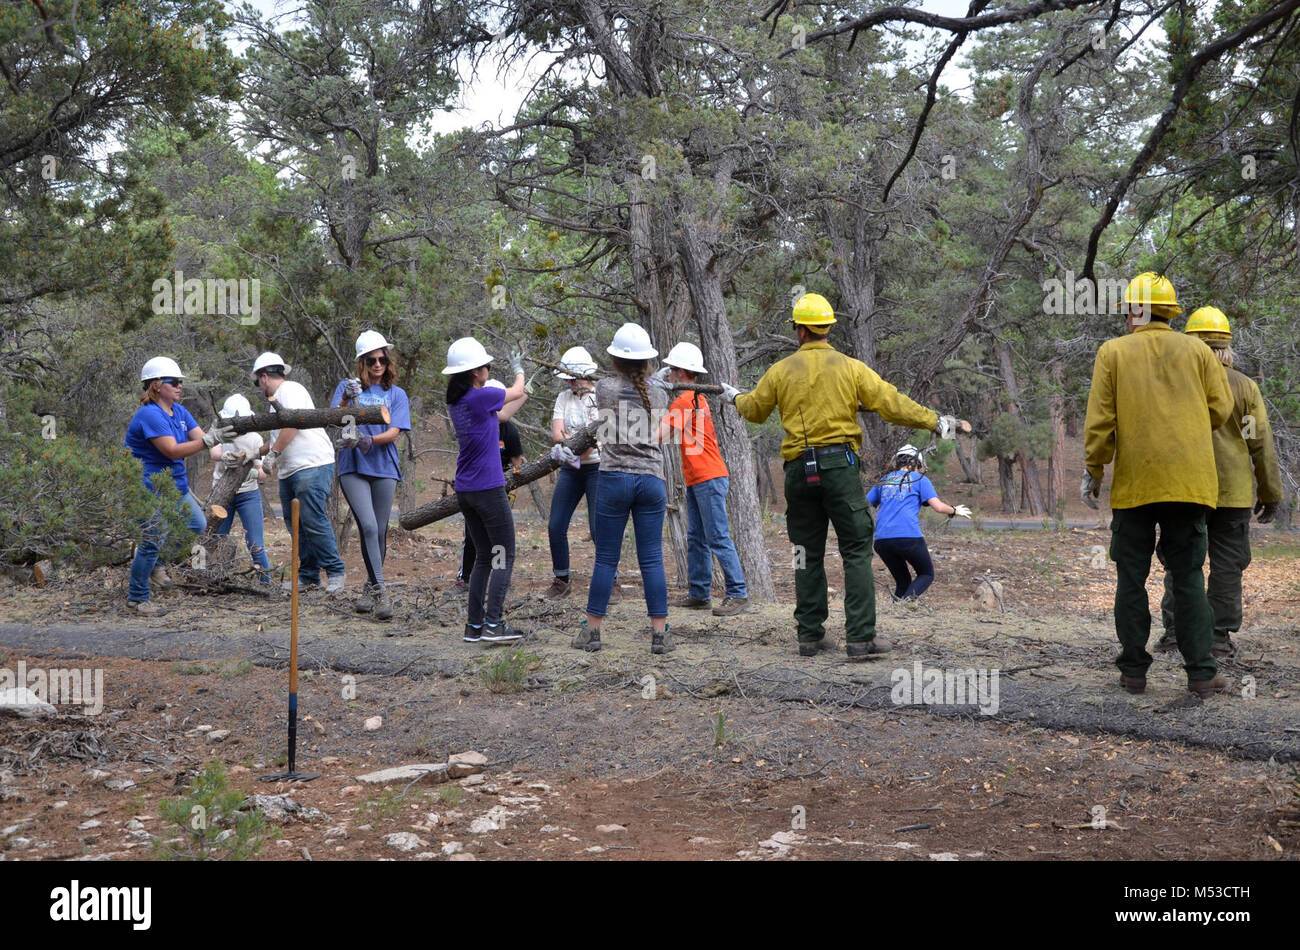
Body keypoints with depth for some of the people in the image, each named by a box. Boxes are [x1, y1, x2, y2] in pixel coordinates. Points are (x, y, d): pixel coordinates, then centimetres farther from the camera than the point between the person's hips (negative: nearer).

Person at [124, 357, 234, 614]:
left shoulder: (179, 411, 8)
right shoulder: (149, 415, -20)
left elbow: (200, 438, 1)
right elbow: (172, 450, -27)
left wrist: (216, 433, -19)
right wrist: (209, 440, -33)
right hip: (150, 490, -9)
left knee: (198, 526, 14)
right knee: (152, 541, -8)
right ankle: (137, 597, 7)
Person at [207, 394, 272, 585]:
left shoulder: (254, 439, -3)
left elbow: (263, 472, -6)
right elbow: (214, 452, -26)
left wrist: (255, 473, -30)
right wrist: (225, 456, -50)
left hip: (248, 494, -1)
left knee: (256, 546, -7)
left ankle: (266, 582, 2)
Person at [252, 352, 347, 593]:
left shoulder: (291, 390, -5)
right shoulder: (277, 400, 26)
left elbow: (293, 424, -19)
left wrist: (272, 454, -16)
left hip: (312, 466, -10)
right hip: (288, 472, 10)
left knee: (313, 521, -14)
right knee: (295, 524, 7)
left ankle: (335, 572, -7)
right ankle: (308, 575, 11)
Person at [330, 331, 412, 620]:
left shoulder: (396, 394, 9)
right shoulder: (348, 387, 8)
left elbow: (394, 433, -2)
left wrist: (367, 440, -20)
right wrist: (346, 400, -25)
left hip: (383, 467, 2)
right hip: (353, 467, -2)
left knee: (380, 531, 4)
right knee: (368, 526, -16)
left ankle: (370, 587, 21)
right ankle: (380, 591, -15)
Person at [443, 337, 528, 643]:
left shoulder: (456, 402, 9)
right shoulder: (481, 396, -16)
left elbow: (501, 415, 22)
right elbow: (516, 391, 4)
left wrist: (527, 394, 30)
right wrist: (518, 368, 24)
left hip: (465, 491, 8)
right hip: (488, 490, -8)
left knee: (483, 557, 14)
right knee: (504, 557, -1)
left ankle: (474, 626, 12)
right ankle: (493, 624, -7)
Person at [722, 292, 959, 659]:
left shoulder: (780, 370, 5)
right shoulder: (850, 367, -1)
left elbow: (754, 409, 19)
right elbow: (891, 403, -5)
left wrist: (735, 397, 41)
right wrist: (935, 422, 3)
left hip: (799, 470, 3)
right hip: (840, 464, -3)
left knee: (808, 555, 12)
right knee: (857, 552, -1)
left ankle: (810, 635, 15)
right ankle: (860, 638, -7)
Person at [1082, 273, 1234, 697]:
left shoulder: (1113, 352, 0)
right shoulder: (1196, 350, 5)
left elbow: (1100, 420, -3)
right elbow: (1221, 409, 6)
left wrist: (1093, 471, 6)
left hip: (1133, 483, -1)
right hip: (1189, 482, 2)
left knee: (1132, 578, 7)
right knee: (1188, 576, 6)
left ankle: (1133, 670, 10)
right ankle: (1201, 672, 3)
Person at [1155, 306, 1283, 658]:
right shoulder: (1245, 386, 0)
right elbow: (1262, 445, 0)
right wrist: (1270, 494, 7)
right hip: (1233, 493, 0)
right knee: (1226, 564, 6)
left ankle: (1175, 630, 3)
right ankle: (1220, 636, 5)